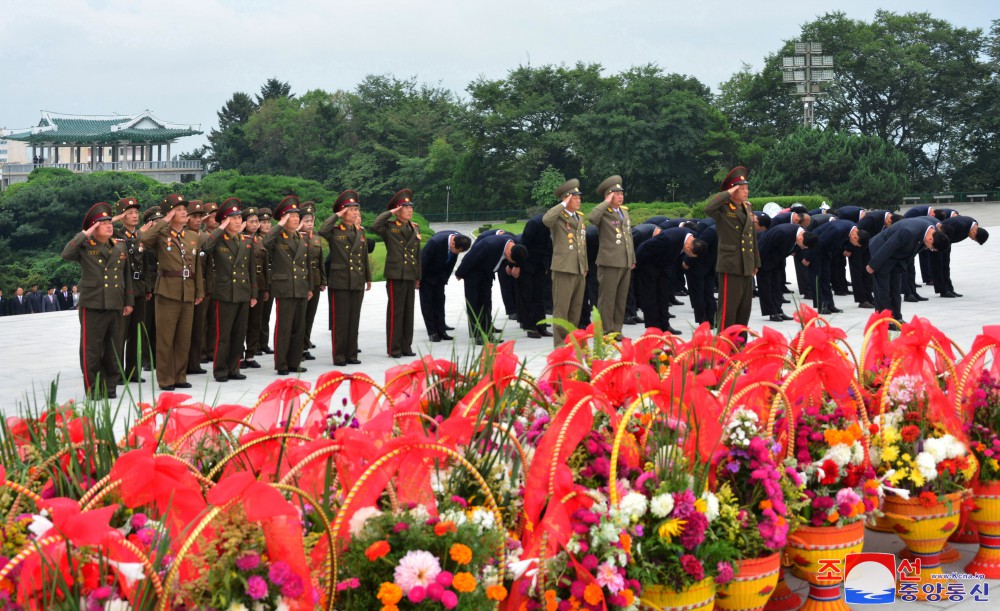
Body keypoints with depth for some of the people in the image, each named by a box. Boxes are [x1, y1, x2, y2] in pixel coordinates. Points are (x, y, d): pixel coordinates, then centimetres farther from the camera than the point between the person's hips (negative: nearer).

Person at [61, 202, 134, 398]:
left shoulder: (119, 247, 12)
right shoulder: (85, 247, -3)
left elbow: (127, 276, 17)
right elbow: (66, 254, -23)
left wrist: (129, 301, 15)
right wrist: (84, 235, -18)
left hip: (116, 306, 5)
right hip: (92, 306, -5)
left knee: (113, 350, 10)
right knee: (91, 350, -1)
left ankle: (110, 387, 19)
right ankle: (92, 390, 7)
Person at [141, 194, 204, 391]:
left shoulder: (194, 237, 13)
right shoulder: (161, 235, -3)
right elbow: (144, 240, -26)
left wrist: (200, 291, 13)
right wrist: (163, 222, -18)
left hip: (188, 292, 5)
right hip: (168, 291, -5)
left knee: (184, 338, 9)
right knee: (165, 338, -1)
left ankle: (179, 376, 19)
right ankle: (165, 379, 5)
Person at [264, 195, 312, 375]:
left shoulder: (301, 239, 16)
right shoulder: (277, 239, -5)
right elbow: (266, 242, -30)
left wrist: (309, 287, 19)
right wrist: (280, 225, -23)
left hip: (301, 289, 7)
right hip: (285, 289, -6)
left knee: (299, 328, 9)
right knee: (283, 328, -5)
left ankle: (294, 363, 17)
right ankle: (281, 365, 1)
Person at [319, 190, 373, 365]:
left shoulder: (360, 232, 12)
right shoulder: (334, 231, -4)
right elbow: (322, 231, -28)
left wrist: (368, 278, 18)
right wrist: (337, 216, -17)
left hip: (357, 282, 5)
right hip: (340, 282, -5)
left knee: (354, 319, 9)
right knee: (340, 320, -2)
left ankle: (351, 354, 16)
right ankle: (339, 356, 3)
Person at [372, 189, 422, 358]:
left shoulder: (415, 228, 14)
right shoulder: (389, 227, -3)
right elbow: (375, 226, -25)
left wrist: (418, 276, 16)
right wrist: (390, 213, -14)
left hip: (410, 276, 6)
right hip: (396, 275, -6)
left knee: (408, 312, 9)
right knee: (395, 312, -3)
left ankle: (406, 347, 17)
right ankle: (394, 349, 3)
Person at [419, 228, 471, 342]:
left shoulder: (459, 239, -17)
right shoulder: (436, 242, -36)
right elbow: (423, 260, -25)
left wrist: (446, 277, 7)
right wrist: (418, 279, -17)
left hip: (440, 275, 5)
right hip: (427, 274, -5)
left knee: (439, 301, 5)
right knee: (427, 301, -3)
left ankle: (441, 330, 8)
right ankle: (432, 332, -1)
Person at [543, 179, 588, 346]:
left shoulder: (580, 219, 18)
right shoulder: (558, 217, -5)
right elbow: (546, 219, -31)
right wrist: (563, 205, -23)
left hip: (579, 270, 7)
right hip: (564, 269, -7)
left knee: (576, 307, 12)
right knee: (561, 307, -5)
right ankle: (560, 342, -1)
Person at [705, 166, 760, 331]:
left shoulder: (748, 208, 15)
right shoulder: (723, 208, -8)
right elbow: (708, 208, -32)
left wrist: (756, 262, 22)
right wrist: (727, 194, -21)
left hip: (747, 268, 8)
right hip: (731, 267, -8)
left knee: (744, 310, 13)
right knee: (728, 310, -6)